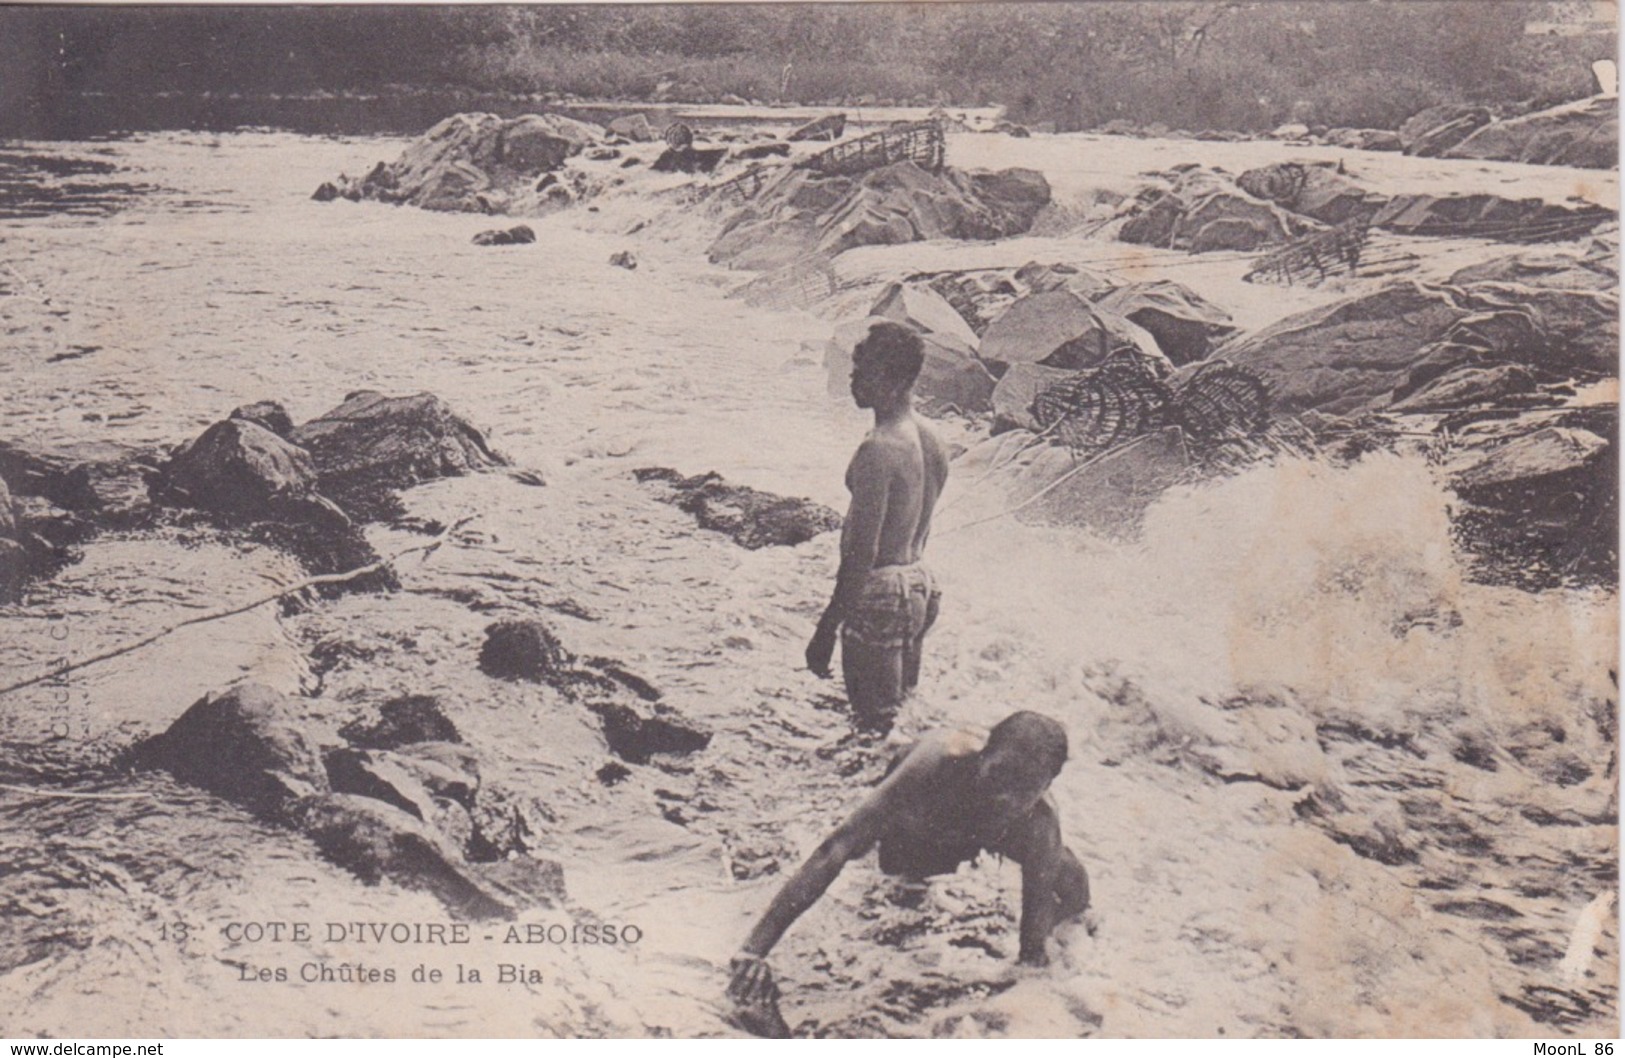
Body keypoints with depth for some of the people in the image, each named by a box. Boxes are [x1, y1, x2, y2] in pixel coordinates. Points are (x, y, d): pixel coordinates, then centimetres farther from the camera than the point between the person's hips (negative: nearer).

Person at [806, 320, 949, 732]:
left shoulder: (878, 450, -22)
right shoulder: (933, 444, 5)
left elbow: (862, 552, -23)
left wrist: (826, 628, -18)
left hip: (879, 594, -9)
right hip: (919, 585, 9)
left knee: (875, 724, 1)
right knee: (904, 715, 20)